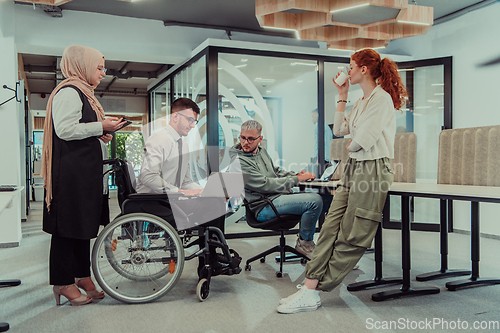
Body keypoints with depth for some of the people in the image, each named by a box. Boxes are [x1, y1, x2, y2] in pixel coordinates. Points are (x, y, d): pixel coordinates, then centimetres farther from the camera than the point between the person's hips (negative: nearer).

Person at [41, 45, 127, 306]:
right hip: (71, 170, -10)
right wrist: (101, 126, -15)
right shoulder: (68, 92, -11)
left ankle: (82, 276, 22)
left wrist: (101, 136, 10)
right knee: (68, 225, -3)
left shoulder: (82, 92, 21)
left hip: (86, 170, 10)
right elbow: (65, 129, -22)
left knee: (84, 223, 13)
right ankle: (63, 282, 7)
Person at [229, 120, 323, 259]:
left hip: (277, 195, 10)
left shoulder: (262, 151, 15)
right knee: (315, 201, -22)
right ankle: (304, 242, -2)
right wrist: (296, 179, -15)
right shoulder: (239, 161, -14)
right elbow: (265, 185, -19)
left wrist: (297, 174, 3)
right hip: (263, 207, -10)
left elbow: (276, 172, 23)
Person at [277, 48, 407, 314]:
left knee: (351, 237, -3)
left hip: (372, 169, -9)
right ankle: (310, 287, -2)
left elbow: (362, 140, -17)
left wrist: (350, 146, 5)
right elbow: (339, 129, 20)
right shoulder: (361, 102, 21)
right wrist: (342, 96, 20)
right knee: (331, 227, -1)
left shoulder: (382, 98, -9)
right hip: (353, 167, 9)